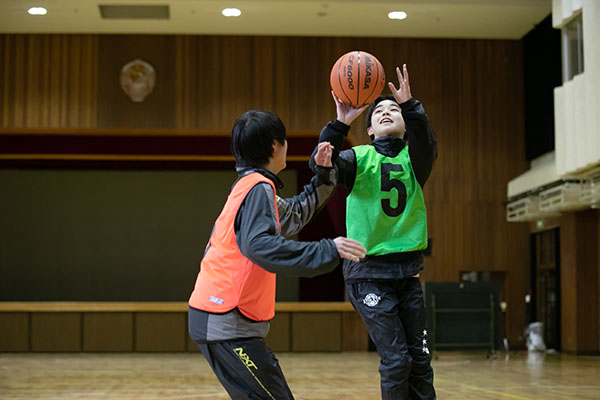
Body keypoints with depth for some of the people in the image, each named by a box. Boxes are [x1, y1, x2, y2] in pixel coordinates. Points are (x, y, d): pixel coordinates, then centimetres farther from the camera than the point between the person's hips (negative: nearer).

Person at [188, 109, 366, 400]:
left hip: (217, 318, 10)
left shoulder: (249, 186, 18)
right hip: (226, 323, -10)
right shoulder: (258, 187, -12)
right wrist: (327, 250, -32)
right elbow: (259, 244, -30)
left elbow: (294, 213, 33)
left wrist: (323, 175, 24)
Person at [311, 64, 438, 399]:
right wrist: (340, 124, -34)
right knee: (396, 359, -8)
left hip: (407, 269, 3)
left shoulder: (413, 158, 6)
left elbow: (426, 146, -18)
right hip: (369, 271, -3)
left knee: (420, 358, 6)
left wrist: (411, 106, -34)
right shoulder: (360, 158, 0)